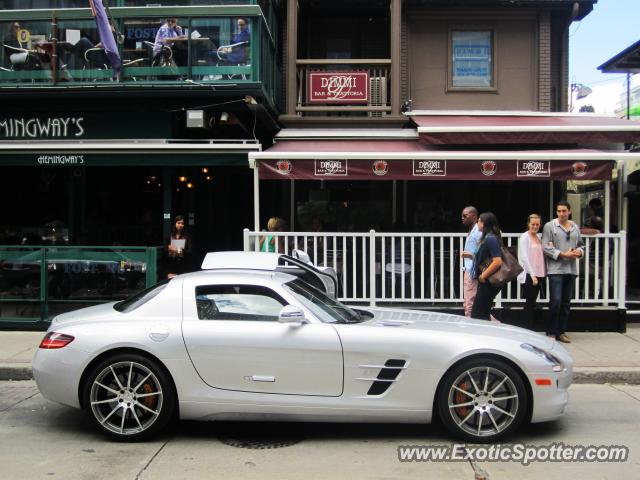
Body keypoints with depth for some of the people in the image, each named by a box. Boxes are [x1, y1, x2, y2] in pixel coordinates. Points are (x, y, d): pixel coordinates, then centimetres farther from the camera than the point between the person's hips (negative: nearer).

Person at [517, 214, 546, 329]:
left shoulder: (539, 237, 15)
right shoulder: (524, 237, -5)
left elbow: (541, 255, 19)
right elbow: (524, 257, -12)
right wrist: (532, 275, -16)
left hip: (538, 275, 6)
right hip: (528, 276, -6)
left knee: (531, 303, 8)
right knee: (530, 303, -6)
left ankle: (530, 329, 12)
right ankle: (528, 329, -2)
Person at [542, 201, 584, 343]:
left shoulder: (575, 228, 14)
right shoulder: (550, 226, -3)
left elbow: (581, 245, 22)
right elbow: (545, 247, -10)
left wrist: (579, 252, -1)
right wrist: (563, 254, -15)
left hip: (571, 270, 6)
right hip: (556, 270, -5)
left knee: (566, 303, 9)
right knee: (556, 302, -10)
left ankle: (561, 332, 17)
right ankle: (551, 332, 2)